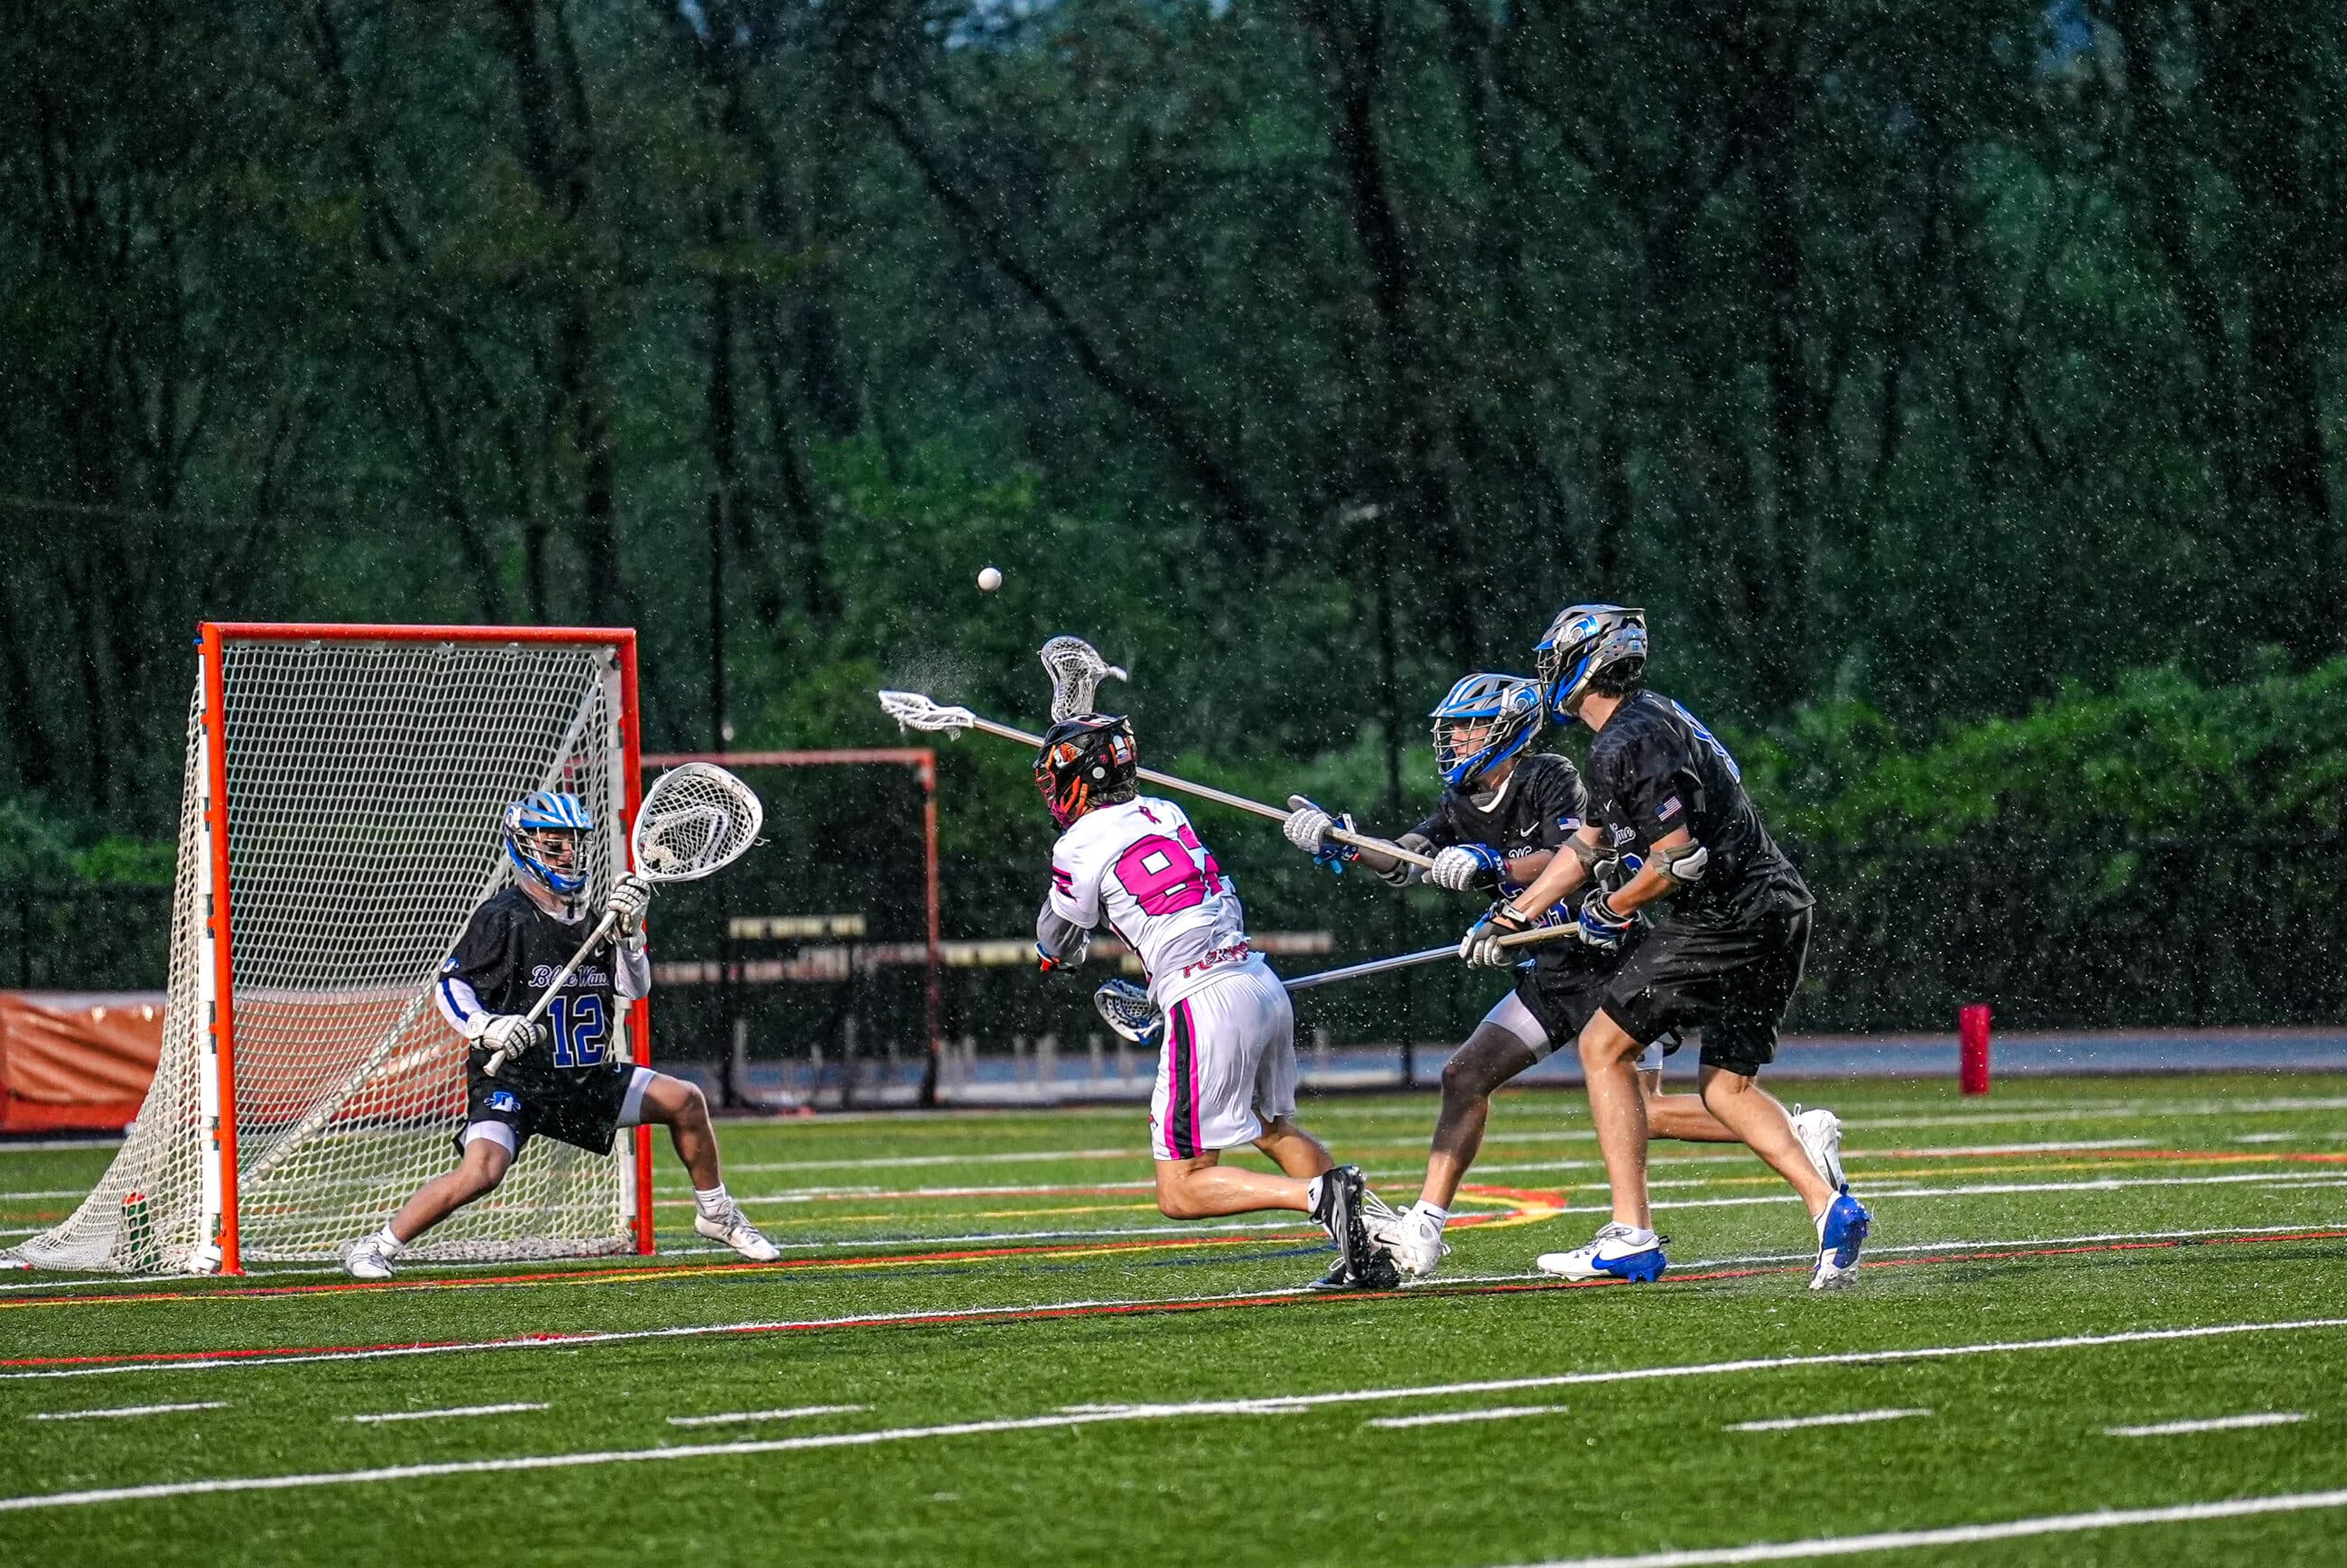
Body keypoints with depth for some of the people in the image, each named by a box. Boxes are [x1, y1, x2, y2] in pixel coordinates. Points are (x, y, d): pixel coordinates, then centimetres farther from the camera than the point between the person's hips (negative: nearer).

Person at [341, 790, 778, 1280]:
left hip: (588, 1079, 7)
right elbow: (450, 985, -11)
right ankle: (374, 1248, -16)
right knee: (481, 1172, -29)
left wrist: (628, 931, -7)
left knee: (684, 1101, 4)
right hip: (511, 1079, -7)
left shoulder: (589, 916, 10)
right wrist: (487, 1028, -28)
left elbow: (634, 987, 9)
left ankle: (717, 1216, 24)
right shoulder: (504, 917, -10)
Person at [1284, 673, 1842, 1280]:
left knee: (1639, 1111, -15)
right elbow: (1404, 864, -2)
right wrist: (1340, 842, -19)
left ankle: (1798, 1133, -3)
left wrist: (1492, 867, -41)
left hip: (1612, 957, -8)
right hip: (1552, 971, 8)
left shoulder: (1551, 778, -12)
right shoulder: (1462, 806, 10)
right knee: (1465, 1075, -2)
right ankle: (1422, 1233, 0)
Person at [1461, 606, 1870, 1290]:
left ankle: (1632, 1237, -3)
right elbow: (1589, 845, 27)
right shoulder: (1653, 719, 19)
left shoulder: (1626, 744, -14)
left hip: (1725, 919, -10)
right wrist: (1510, 915, 28)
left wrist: (1612, 911, -3)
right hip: (1777, 908, 10)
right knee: (1726, 1085, 16)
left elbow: (1678, 858, -21)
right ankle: (1829, 1205, 0)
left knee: (1604, 1047, 0)